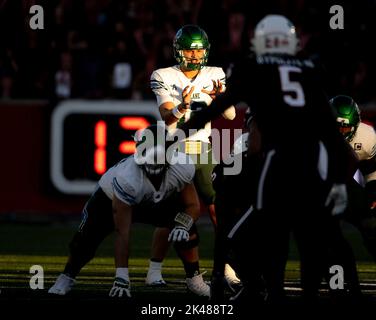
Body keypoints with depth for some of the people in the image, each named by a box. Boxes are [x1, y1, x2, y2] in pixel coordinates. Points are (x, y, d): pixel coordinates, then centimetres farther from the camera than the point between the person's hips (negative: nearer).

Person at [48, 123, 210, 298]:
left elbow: (193, 206, -17)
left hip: (159, 202, 3)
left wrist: (182, 225, -40)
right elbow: (122, 233, -40)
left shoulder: (182, 167, -35)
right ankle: (66, 278, 16)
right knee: (87, 239, -13)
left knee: (186, 230, -17)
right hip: (110, 198, -3)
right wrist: (121, 276, -41)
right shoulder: (126, 178, -44)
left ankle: (194, 278, 5)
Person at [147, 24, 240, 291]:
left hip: (204, 152, 3)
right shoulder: (164, 78, -2)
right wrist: (183, 106, -35)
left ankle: (228, 269, 0)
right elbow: (168, 118, -14)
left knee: (219, 210, -5)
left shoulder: (214, 76, 5)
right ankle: (154, 271, 6)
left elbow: (231, 115, -6)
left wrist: (221, 97, -27)